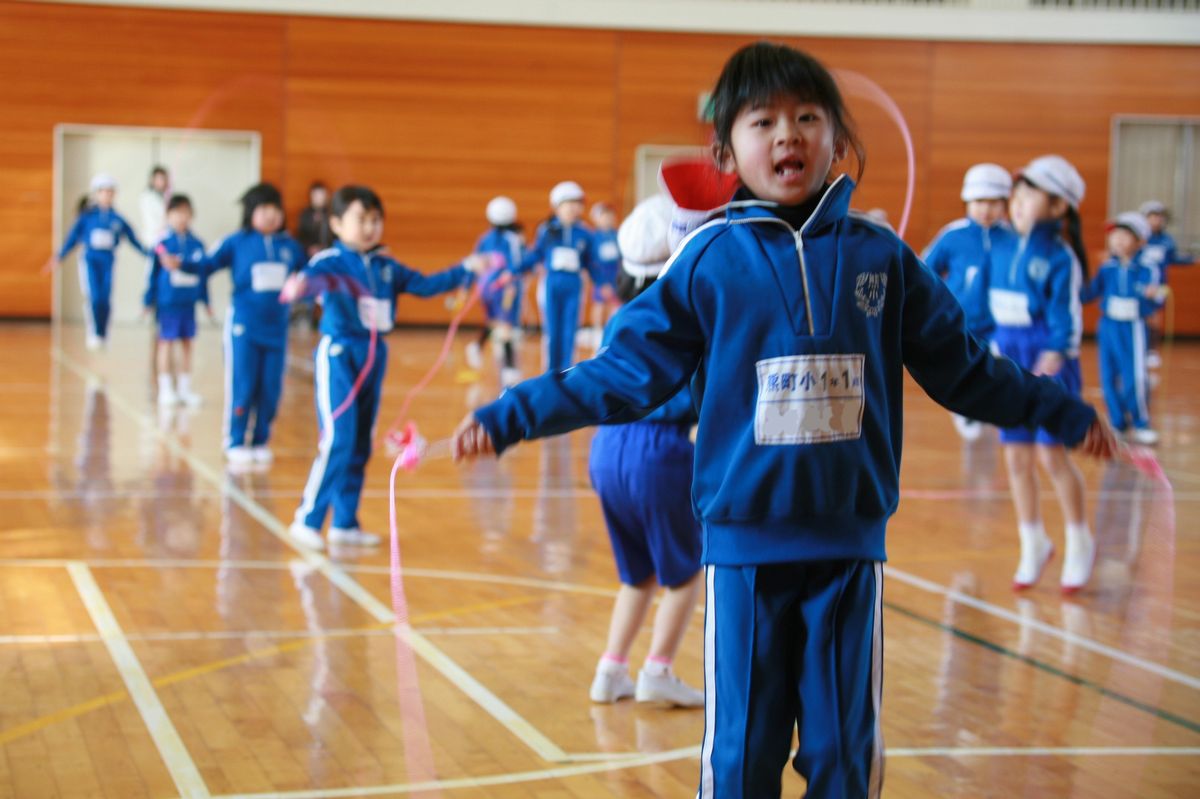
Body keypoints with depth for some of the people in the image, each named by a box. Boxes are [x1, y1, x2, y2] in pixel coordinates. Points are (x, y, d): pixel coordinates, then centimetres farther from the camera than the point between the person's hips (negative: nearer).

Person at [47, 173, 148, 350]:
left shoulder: (117, 220, 6)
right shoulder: (86, 217, 1)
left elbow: (133, 239, 12)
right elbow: (72, 238, 4)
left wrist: (149, 255, 10)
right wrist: (59, 257, -1)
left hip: (108, 262, 2)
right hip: (90, 260, -2)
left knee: (106, 300, -1)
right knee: (94, 298, -14)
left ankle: (103, 336, 12)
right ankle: (93, 334, -4)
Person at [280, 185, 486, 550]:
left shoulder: (386, 268, 9)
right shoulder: (330, 261, -10)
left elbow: (424, 285, 10)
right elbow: (312, 275, -30)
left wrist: (465, 269, 1)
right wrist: (300, 285, -54)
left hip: (374, 355, 6)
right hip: (338, 354, -6)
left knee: (360, 445, 10)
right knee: (337, 440, -13)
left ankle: (345, 524, 19)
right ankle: (307, 520, -4)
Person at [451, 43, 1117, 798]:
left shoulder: (880, 256, 3)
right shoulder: (709, 259, -2)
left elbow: (962, 368, 13)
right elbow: (625, 374, -1)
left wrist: (1064, 412, 18)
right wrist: (508, 418, -6)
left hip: (851, 544, 2)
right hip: (745, 544, -1)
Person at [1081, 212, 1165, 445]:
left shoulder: (1146, 271, -8)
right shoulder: (1107, 269, 2)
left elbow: (1151, 307, -9)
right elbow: (1088, 294, 6)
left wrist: (1153, 297, -29)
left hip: (1132, 329, -4)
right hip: (1108, 327, 4)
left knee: (1134, 378, -5)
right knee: (1109, 377, 8)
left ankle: (1141, 425, 10)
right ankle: (1118, 422, 21)